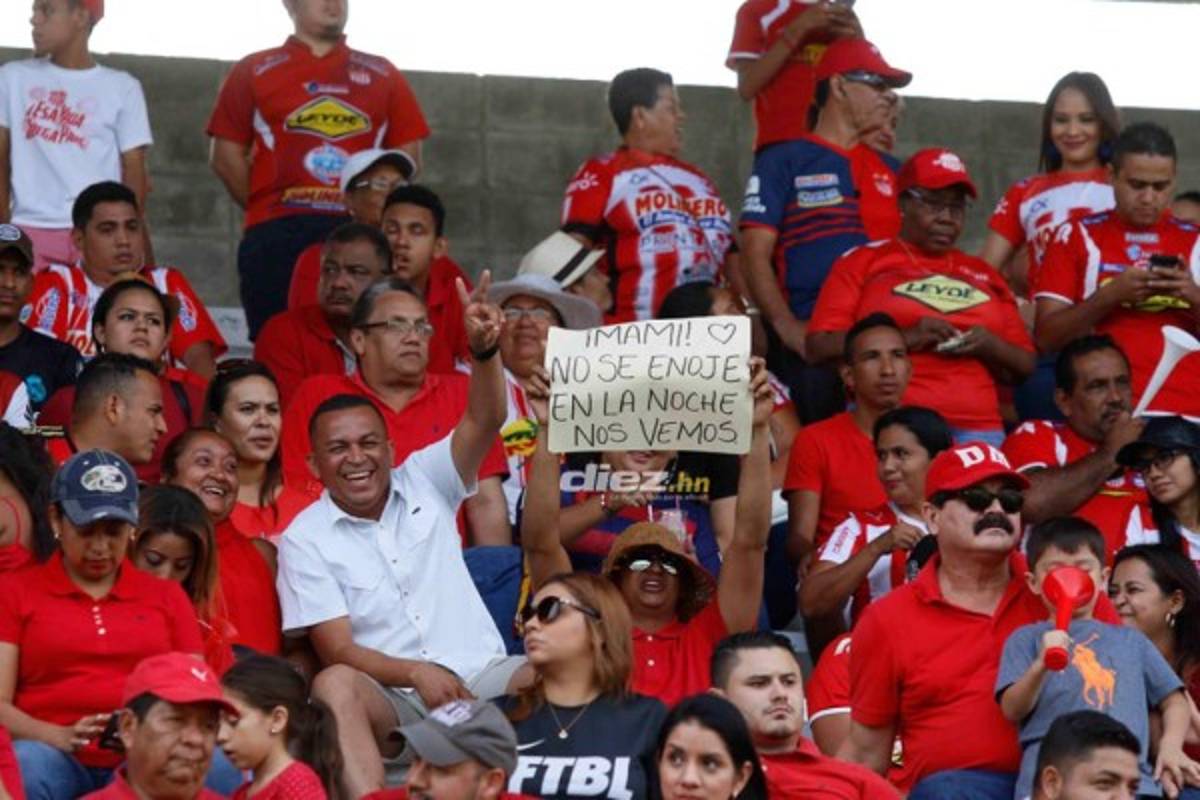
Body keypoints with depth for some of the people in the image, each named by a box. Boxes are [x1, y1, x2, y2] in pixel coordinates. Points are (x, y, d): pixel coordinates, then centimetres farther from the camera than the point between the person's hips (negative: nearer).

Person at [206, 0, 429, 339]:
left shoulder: (381, 75, 18)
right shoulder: (254, 72, 13)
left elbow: (407, 156, 16)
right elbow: (226, 156, 9)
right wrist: (267, 211, 2)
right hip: (277, 236, -1)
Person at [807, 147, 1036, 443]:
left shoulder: (984, 275, 24)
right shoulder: (862, 263, 13)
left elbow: (1025, 367, 24)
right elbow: (819, 347, 1)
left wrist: (991, 348, 1)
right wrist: (905, 339, -8)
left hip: (978, 428, 3)